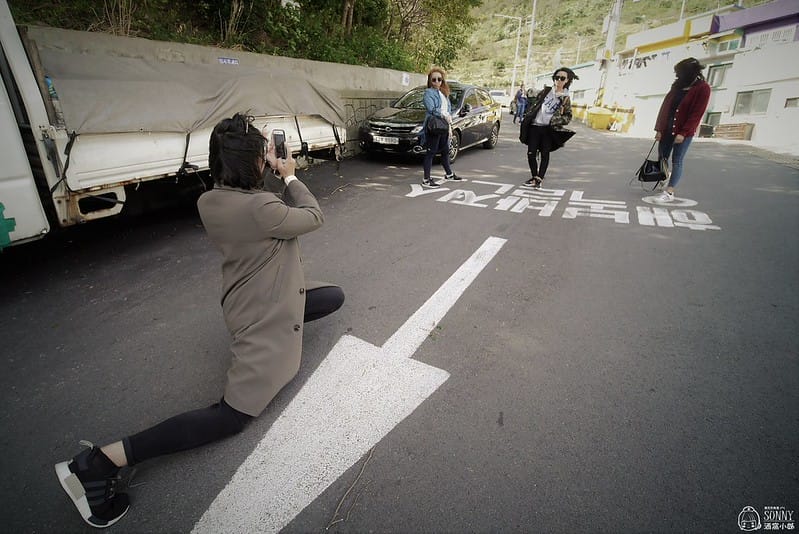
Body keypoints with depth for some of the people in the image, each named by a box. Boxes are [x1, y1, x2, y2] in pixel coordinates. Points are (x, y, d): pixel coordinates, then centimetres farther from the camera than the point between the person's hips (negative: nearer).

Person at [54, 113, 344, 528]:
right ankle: (101, 460, -4)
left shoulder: (209, 202, -5)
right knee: (232, 416, -4)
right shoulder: (262, 208, -29)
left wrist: (269, 169, 9)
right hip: (264, 319, -10)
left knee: (335, 297, 19)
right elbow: (313, 217, -12)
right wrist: (290, 177, 2)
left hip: (249, 301, 10)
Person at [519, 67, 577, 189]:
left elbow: (568, 116, 3)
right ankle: (534, 177, 15)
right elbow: (534, 104, 16)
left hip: (548, 129, -2)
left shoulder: (565, 98, 2)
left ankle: (539, 180, 5)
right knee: (531, 154, -1)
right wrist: (527, 120, 11)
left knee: (545, 154, 0)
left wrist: (555, 121, -14)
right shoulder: (546, 91, 8)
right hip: (534, 126, 2)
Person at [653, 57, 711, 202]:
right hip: (667, 129, 6)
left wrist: (683, 133, -19)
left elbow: (697, 114, -12)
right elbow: (665, 107, 7)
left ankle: (670, 192, -8)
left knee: (676, 161, -7)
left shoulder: (702, 88, -7)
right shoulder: (677, 86, 10)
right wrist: (659, 128, 0)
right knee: (662, 158, 6)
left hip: (684, 132, -6)